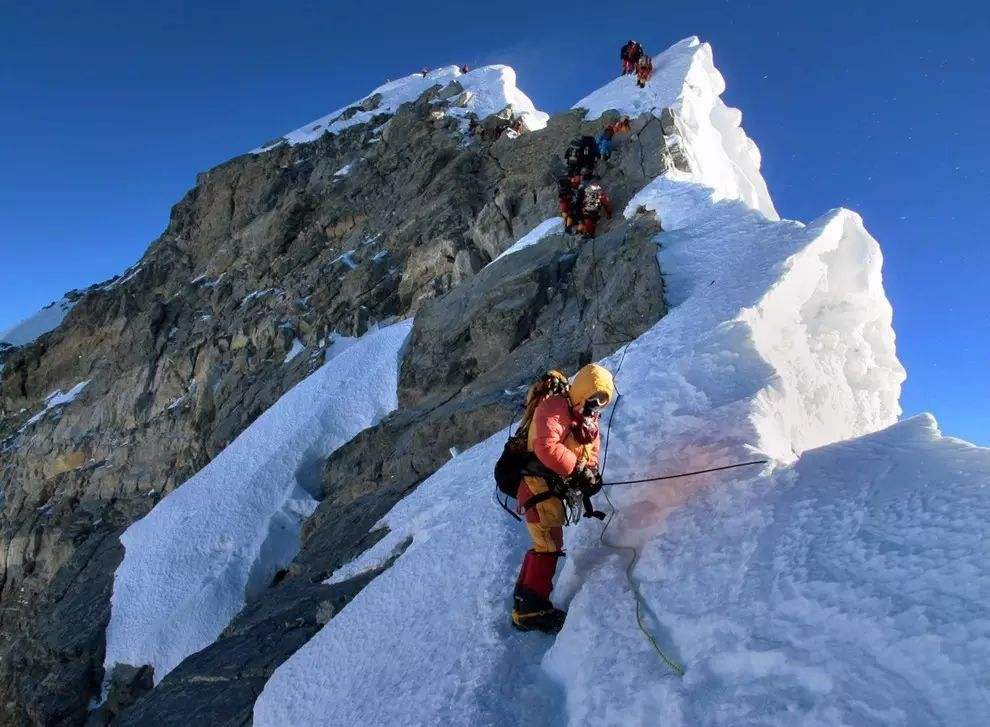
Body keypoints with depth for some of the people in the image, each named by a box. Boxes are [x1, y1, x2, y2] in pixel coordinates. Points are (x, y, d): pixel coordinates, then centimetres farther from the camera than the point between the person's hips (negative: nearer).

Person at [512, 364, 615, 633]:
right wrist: (579, 470, -26)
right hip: (538, 482, -10)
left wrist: (591, 475, -10)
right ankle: (533, 609, -8)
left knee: (543, 545, 17)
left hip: (555, 487, 10)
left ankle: (523, 601, 28)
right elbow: (546, 447, -27)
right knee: (550, 544, -12)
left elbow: (590, 454, 11)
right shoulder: (555, 407, -14)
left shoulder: (588, 419, 16)